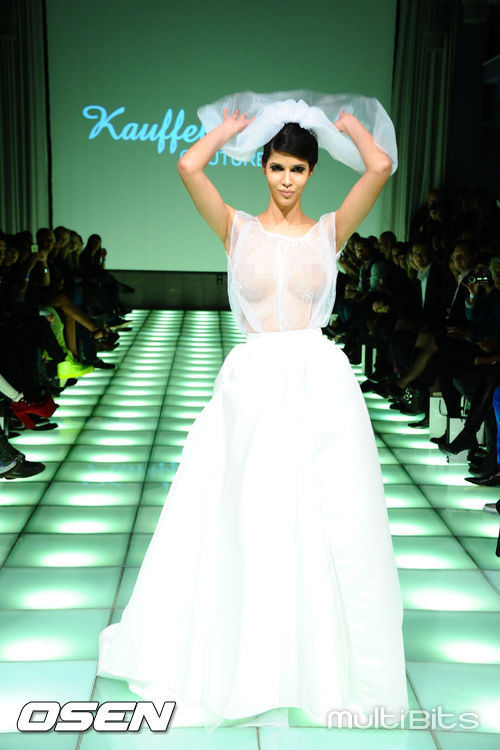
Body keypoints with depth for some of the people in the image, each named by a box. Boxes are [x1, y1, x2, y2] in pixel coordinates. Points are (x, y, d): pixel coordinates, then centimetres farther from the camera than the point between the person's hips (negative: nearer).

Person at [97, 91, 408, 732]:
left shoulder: (330, 230, 6)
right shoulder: (238, 228, 6)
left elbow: (381, 167, -7)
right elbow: (188, 166, -8)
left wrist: (346, 125, 11)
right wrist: (229, 129, 10)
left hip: (321, 385, 1)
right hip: (253, 384, 0)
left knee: (328, 525, 5)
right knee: (249, 524, 7)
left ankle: (329, 655, 27)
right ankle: (249, 660, 28)